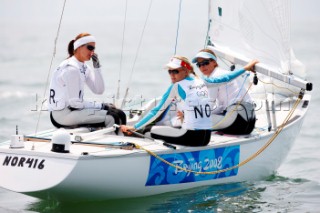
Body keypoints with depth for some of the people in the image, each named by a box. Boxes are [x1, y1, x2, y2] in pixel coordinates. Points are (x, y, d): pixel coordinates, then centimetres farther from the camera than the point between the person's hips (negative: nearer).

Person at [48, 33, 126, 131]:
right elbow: (74, 103, -18)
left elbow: (99, 90, 9)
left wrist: (97, 67, -2)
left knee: (119, 113, 4)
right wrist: (102, 105, -13)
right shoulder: (71, 69, -17)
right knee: (112, 117, -20)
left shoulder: (84, 67, 12)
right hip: (62, 115, -10)